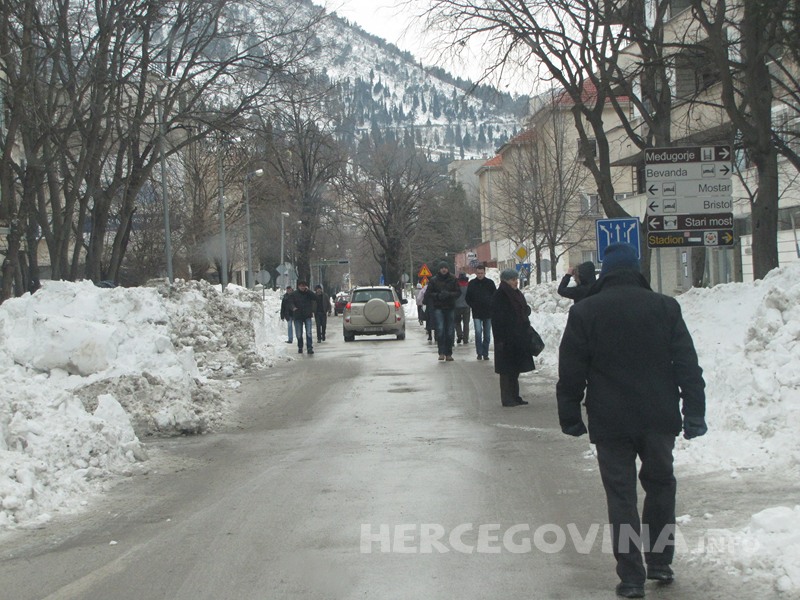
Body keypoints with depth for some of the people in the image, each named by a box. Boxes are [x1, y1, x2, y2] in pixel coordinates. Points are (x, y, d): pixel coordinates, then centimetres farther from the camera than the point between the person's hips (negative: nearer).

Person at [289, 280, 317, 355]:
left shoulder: (308, 293, 3)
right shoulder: (294, 294, 3)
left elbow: (315, 297, -12)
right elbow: (291, 302, 4)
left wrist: (308, 290, -16)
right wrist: (293, 307, -17)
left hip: (307, 316, -1)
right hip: (298, 316, 1)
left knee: (309, 333, -10)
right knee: (299, 334, 7)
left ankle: (309, 348, -10)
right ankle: (300, 347, 22)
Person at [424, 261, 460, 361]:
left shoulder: (453, 280, 6)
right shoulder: (433, 280, 3)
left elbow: (458, 292, 4)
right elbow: (428, 294, 3)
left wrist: (449, 294, -15)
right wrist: (438, 295, -15)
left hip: (450, 308, 2)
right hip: (438, 308, -2)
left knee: (450, 332, 4)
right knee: (440, 329, -16)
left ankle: (448, 354, 12)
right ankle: (441, 352, -15)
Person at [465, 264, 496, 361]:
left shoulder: (490, 283, 2)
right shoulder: (471, 283, 3)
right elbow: (468, 298, 10)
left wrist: (491, 306, -3)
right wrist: (473, 306, -1)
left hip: (488, 313, 1)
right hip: (476, 314, -1)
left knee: (487, 335, 5)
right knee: (478, 332, -13)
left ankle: (485, 354, 14)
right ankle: (479, 353, -6)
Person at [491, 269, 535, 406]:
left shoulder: (517, 294, 12)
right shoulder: (499, 296, -13)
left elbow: (525, 310, 21)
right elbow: (496, 319, -16)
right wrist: (500, 339, -20)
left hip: (518, 338, 8)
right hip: (507, 338, -8)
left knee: (515, 369, 12)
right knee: (507, 369, -4)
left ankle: (515, 397, 19)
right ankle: (507, 399, 1)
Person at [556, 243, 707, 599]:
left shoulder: (584, 312, -3)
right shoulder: (665, 307, 0)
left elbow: (571, 372, -1)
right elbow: (688, 365, 0)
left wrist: (570, 416, 8)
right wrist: (694, 413, 4)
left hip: (610, 422, -1)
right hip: (659, 418, 2)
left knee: (621, 496, 3)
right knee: (660, 484, 19)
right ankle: (660, 562, 23)